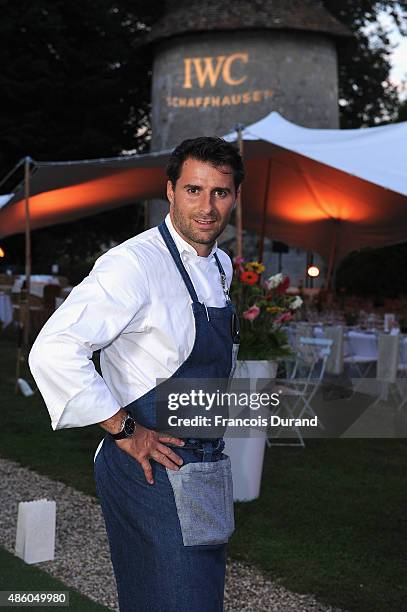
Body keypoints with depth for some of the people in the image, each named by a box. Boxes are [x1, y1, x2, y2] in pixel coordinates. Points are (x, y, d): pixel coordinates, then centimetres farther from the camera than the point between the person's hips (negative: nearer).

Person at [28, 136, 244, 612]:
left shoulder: (220, 267, 9)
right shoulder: (135, 264, -19)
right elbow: (54, 352, -29)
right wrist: (124, 429, -22)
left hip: (201, 468, 9)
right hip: (154, 469, -9)